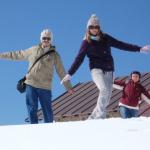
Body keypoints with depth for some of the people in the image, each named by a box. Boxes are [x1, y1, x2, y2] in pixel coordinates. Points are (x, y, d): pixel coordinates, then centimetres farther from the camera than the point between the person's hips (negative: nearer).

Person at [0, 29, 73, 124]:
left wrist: (68, 87, 7)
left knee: (47, 111, 1)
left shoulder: (55, 55, 7)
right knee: (32, 109, -5)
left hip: (45, 87, -1)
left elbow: (61, 72, 10)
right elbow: (18, 55, 19)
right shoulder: (33, 50, 10)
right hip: (31, 84, 1)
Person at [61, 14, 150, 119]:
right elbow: (79, 59, 2)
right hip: (96, 70, -4)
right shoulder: (86, 42, 1)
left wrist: (139, 49, 9)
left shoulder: (105, 38, 9)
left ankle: (92, 118, 11)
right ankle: (100, 116, -26)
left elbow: (121, 45, 12)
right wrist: (70, 74, -3)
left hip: (108, 71, 4)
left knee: (107, 98, 1)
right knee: (104, 90, -29)